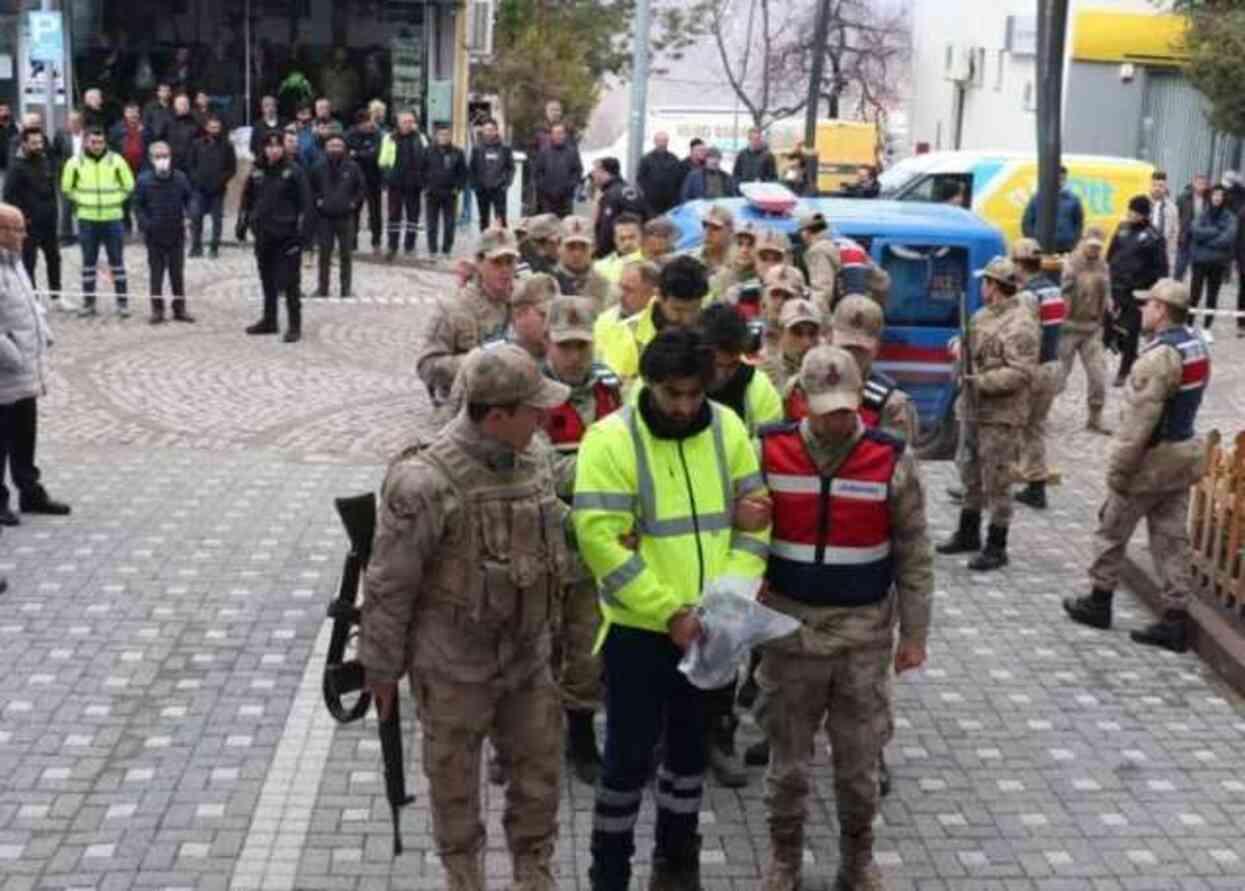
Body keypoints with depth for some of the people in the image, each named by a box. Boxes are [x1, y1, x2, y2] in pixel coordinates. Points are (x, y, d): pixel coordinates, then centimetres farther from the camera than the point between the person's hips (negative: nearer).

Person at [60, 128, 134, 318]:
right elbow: (66, 188, 10)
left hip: (112, 218, -1)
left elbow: (128, 185, 6)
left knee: (117, 261, 4)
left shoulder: (116, 160, -5)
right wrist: (82, 201, 5)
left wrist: (114, 201, 2)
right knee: (88, 262, 8)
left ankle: (122, 302, 10)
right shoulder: (75, 162, -3)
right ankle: (88, 302, 15)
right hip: (87, 219, 1)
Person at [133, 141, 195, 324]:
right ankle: (157, 310, 13)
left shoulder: (180, 178, -2)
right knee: (156, 274, 5)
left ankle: (179, 309, 18)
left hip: (176, 233, 1)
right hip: (155, 235, -1)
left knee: (177, 273, 10)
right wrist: (145, 225, -12)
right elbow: (138, 206, 0)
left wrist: (189, 214, -8)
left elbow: (190, 197, 10)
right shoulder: (144, 180, -6)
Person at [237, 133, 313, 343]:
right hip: (263, 234, 5)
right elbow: (247, 200, 16)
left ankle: (294, 325, 0)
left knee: (289, 282, -5)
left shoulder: (294, 172, -6)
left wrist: (302, 231, -14)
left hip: (287, 235, -5)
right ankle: (269, 320, 26)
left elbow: (305, 203, -9)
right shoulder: (257, 172, 8)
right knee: (267, 280, 14)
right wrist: (242, 224, 11)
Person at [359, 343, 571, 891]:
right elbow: (389, 588, -16)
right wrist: (381, 670, -8)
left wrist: (545, 636, 16)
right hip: (453, 667, -5)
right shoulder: (424, 484, -25)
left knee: (539, 772, 15)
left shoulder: (532, 464, -4)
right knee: (454, 783, 14)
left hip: (526, 659, 6)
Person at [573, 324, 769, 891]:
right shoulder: (611, 439, -15)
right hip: (639, 628, -4)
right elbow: (601, 541, -20)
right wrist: (669, 612, -21)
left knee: (691, 747, 17)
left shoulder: (727, 428, 0)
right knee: (630, 755, 2)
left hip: (709, 627, 4)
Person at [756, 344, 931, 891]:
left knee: (859, 759, 10)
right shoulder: (769, 452, -6)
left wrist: (914, 634, -1)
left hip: (865, 633, 0)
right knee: (788, 756, 11)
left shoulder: (892, 459, -7)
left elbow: (913, 556, -1)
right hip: (790, 627, 0)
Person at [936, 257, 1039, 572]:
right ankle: (968, 534, 34)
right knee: (970, 474, 20)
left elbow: (1020, 374, -23)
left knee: (996, 481, -2)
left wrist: (979, 381, -26)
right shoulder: (982, 315, 11)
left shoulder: (1021, 325, -17)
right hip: (972, 408, 9)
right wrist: (961, 345, 2)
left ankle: (996, 548, 7)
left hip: (1000, 416, -9)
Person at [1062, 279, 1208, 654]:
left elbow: (1138, 421, -25)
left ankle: (1099, 602, 25)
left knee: (1112, 530, 11)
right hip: (1185, 453, 8)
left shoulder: (1159, 356, -24)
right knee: (1171, 537, 11)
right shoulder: (1195, 343, 5)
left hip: (1154, 458, -8)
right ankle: (1176, 620, 12)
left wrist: (1118, 468, -17)